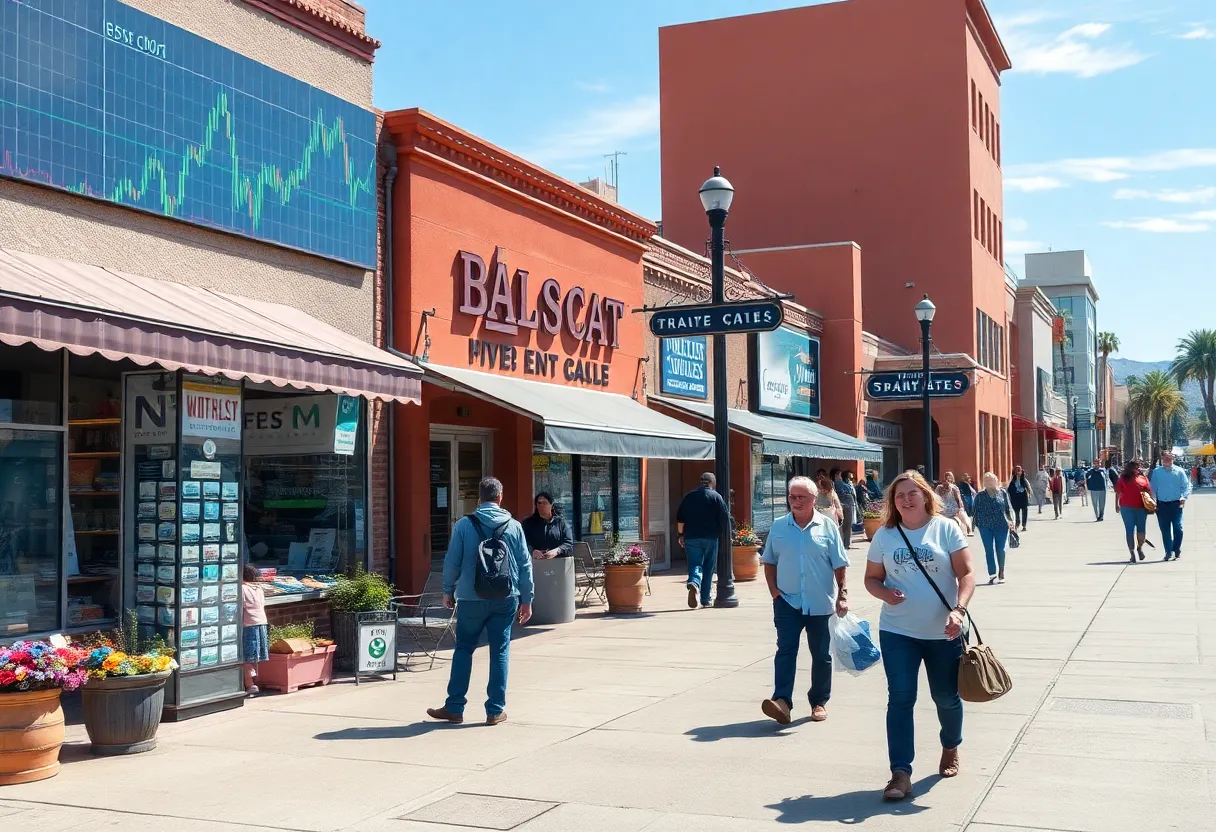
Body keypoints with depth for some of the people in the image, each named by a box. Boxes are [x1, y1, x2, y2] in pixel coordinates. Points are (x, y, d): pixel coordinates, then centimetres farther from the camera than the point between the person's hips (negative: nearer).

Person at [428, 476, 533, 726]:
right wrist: (526, 600, 10)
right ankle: (496, 710, 7)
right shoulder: (514, 526, 2)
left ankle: (454, 707, 12)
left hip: (472, 599, -1)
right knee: (500, 652, 6)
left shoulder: (464, 525, -3)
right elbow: (525, 565, 3)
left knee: (463, 650, 10)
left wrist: (448, 590, 12)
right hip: (505, 600, 1)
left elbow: (452, 561, -2)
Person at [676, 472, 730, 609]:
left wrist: (681, 534, 15)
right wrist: (726, 534, 8)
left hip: (691, 537, 1)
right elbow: (725, 517, -4)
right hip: (711, 537, -1)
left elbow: (680, 518, 7)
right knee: (709, 567, 9)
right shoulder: (716, 496, -1)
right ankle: (705, 599, 12)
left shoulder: (689, 496, 7)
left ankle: (693, 583, -31)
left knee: (695, 565, 1)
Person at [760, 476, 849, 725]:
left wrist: (842, 596, -6)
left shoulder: (827, 527, -1)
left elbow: (839, 566, 0)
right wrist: (774, 591, -1)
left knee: (821, 654, 9)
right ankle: (782, 700, -15)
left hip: (821, 603, -1)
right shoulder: (778, 527, 4)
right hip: (788, 602, 1)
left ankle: (819, 702, 22)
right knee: (785, 650, -9)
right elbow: (769, 562, 10)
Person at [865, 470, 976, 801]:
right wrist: (885, 593, -13)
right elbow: (872, 578, 9)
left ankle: (951, 748, 42)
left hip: (943, 633, -1)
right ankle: (901, 774, -6)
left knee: (947, 697, 13)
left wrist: (959, 610, -21)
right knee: (900, 699, -6)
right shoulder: (885, 535, 3)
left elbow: (966, 573, -7)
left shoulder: (946, 529, -3)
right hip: (898, 632, 1)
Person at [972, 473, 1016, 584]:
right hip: (985, 526, 0)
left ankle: (1001, 573, 20)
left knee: (1000, 550, 4)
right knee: (989, 550, -1)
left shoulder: (1003, 493, 5)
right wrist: (976, 524, 1)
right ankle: (992, 574, 2)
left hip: (1001, 525, 0)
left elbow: (1009, 508, 7)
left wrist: (1011, 520, -4)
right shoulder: (980, 496, 5)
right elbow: (976, 511, 7)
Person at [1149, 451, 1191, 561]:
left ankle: (1177, 550, 9)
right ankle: (1168, 552, 12)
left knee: (1177, 528, -3)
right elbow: (1153, 487, 12)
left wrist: (1184, 498, -11)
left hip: (1176, 504, -2)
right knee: (1165, 530, 5)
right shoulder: (1156, 472, 7)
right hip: (1162, 504, 2)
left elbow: (1186, 486, 2)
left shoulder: (1179, 471, 1)